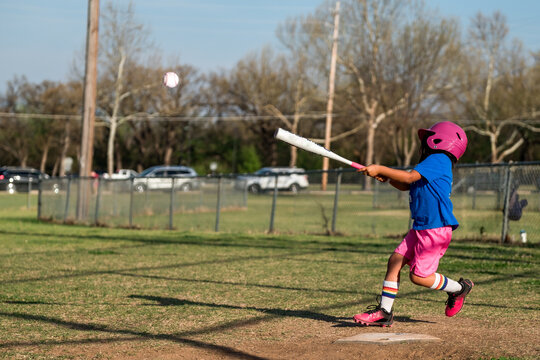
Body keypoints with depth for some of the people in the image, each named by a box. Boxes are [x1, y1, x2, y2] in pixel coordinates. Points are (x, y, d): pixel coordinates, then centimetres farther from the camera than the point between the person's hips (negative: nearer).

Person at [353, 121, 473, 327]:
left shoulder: (438, 160, -12)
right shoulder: (433, 164, 19)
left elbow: (409, 177, -22)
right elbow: (406, 186, 22)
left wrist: (381, 169, -17)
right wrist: (385, 177, 5)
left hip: (436, 229, -10)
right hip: (421, 227, 10)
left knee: (418, 276, -6)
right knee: (395, 261, 2)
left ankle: (459, 289, 16)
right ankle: (384, 312, 4)